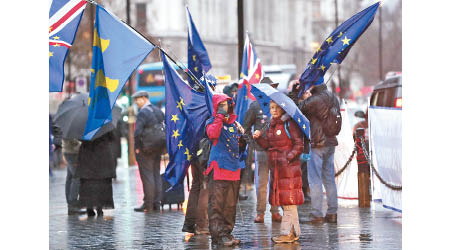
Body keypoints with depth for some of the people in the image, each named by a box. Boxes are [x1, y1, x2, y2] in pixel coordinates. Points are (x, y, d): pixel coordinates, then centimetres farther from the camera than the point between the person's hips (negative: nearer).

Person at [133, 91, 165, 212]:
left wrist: (137, 147, -11)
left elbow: (137, 132, -23)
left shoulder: (142, 113, -15)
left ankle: (148, 205, -1)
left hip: (145, 149, -8)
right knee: (156, 175, 11)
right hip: (158, 149, 8)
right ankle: (156, 203, 14)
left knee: (147, 176, -4)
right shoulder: (158, 111, 10)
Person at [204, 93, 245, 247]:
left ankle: (227, 232, 17)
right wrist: (220, 117, -20)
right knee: (216, 203, -9)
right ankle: (218, 235, -10)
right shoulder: (212, 122, 1)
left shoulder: (234, 124, 19)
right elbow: (213, 134, -23)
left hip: (233, 170, 7)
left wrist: (242, 140, 10)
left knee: (230, 204, 10)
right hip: (218, 168, -7)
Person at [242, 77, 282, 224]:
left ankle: (275, 212, 11)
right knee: (261, 183, -2)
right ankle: (260, 213, 4)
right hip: (262, 150, -2)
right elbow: (246, 127, 9)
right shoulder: (255, 106, 3)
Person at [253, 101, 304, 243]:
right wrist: (259, 138, -1)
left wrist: (288, 157, -18)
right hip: (276, 167, 8)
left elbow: (299, 144, -11)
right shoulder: (272, 125, 16)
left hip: (289, 166, -8)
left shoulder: (289, 123, -8)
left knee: (288, 199, -6)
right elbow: (267, 145, 16)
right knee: (283, 201, 10)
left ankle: (288, 233, -4)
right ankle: (294, 232, 16)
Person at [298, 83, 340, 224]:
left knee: (315, 180, -4)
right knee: (329, 179, 12)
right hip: (331, 142, 8)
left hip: (317, 144, -8)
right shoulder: (333, 98, 10)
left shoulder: (316, 99, -17)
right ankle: (332, 213, 14)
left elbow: (299, 109, -10)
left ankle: (316, 215, -6)